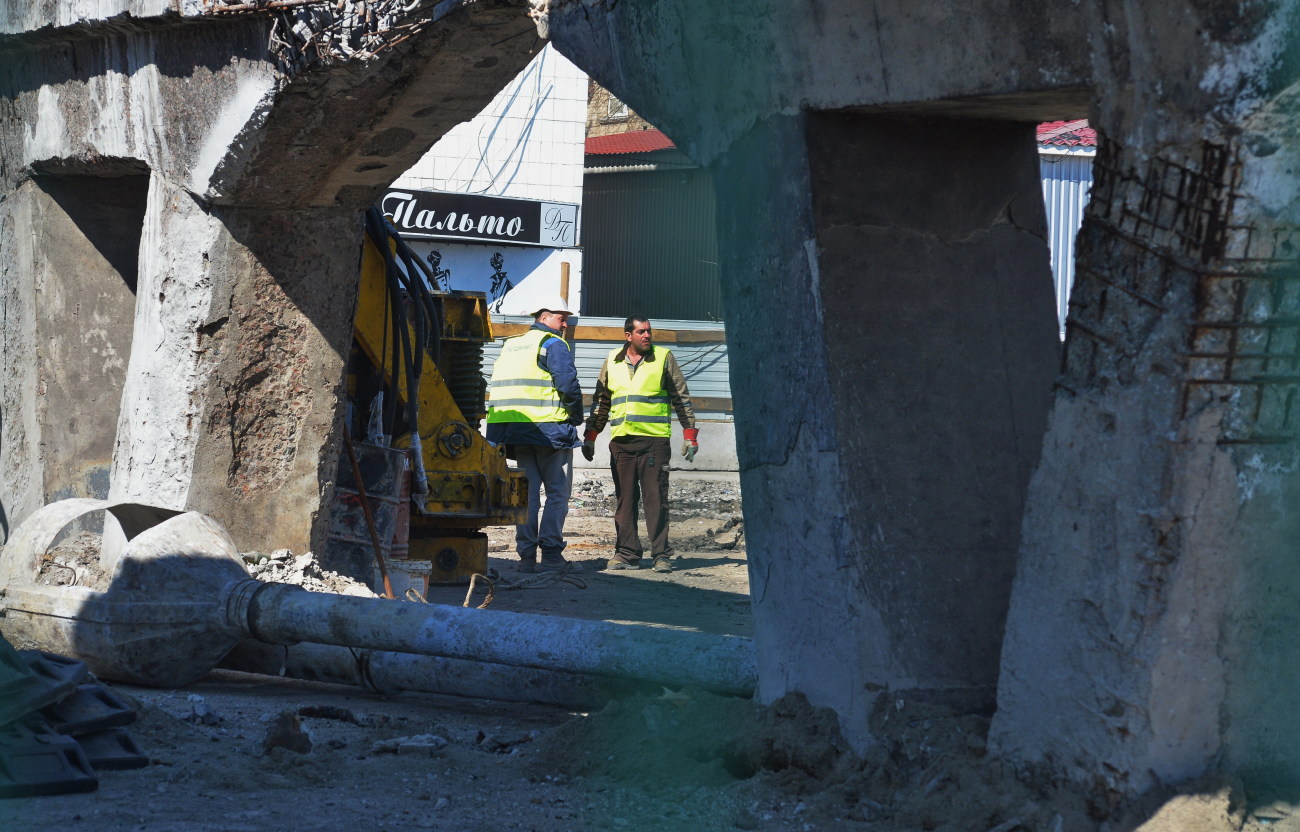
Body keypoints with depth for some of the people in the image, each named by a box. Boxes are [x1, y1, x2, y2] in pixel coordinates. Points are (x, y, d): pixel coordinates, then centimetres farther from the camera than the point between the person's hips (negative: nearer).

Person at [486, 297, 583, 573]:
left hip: (515, 430, 6)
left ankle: (526, 554, 5)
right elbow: (568, 384, -16)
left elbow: (498, 387, 16)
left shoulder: (510, 345, 18)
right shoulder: (553, 345, -5)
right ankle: (551, 552, -3)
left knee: (527, 491, 9)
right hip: (550, 429, -6)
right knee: (557, 492, 2)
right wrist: (576, 417, -1)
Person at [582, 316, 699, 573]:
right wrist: (590, 436, 15)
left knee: (656, 498, -5)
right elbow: (601, 402, 20)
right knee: (624, 499, 4)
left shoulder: (664, 358, 4)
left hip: (654, 439, -3)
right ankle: (626, 553, 8)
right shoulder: (612, 361, 12)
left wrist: (690, 435, 3)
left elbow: (681, 398, 7)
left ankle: (661, 554, -2)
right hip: (621, 440, 3)